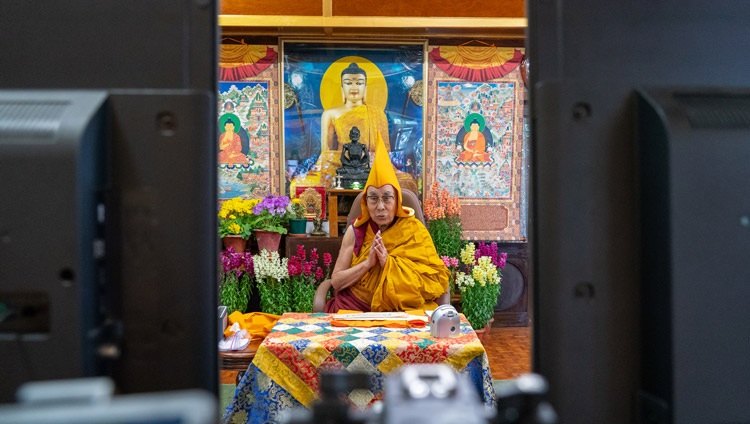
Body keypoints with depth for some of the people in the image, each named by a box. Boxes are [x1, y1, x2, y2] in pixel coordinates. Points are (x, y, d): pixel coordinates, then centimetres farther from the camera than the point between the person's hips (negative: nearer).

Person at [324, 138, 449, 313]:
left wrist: (389, 263, -14)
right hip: (355, 308, 1)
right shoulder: (355, 231, 3)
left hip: (404, 310, -1)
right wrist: (367, 263, -13)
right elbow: (336, 282, 2)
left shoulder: (414, 231, -1)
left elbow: (437, 280, -8)